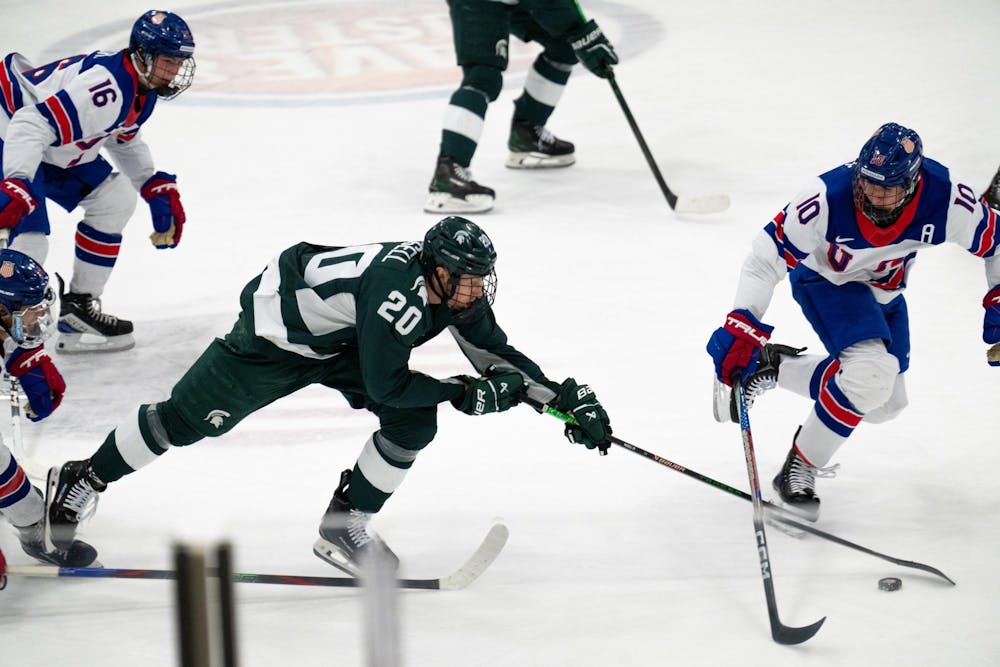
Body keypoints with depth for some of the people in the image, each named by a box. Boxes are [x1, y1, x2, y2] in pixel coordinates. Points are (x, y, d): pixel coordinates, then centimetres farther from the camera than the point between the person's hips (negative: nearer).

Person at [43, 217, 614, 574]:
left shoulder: (460, 291, -13)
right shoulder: (396, 289, -38)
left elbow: (498, 356, -1)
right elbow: (386, 383, -35)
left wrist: (571, 399, -8)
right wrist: (466, 394, -31)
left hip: (341, 345, 7)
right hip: (279, 329, -7)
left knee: (414, 424, -10)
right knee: (190, 419, -1)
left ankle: (345, 525, 5)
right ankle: (83, 480, 20)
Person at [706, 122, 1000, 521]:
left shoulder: (946, 201, -30)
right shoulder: (829, 199, -37)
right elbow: (767, 258, -29)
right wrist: (741, 325, -36)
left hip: (882, 291, 6)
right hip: (825, 282, -6)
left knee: (885, 403, 14)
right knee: (871, 371, -30)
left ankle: (773, 367, 25)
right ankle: (799, 469, -12)